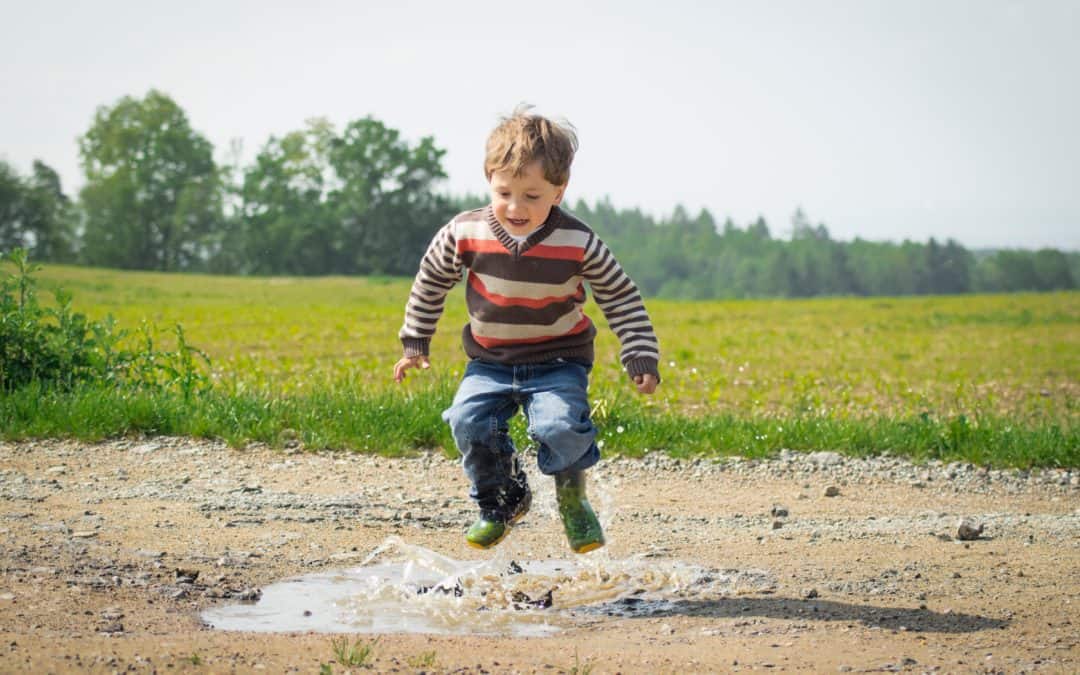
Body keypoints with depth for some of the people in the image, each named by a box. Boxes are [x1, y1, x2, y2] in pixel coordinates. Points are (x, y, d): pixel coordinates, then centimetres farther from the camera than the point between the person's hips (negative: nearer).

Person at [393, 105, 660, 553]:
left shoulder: (578, 243, -15)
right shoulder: (465, 234, -12)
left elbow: (621, 298, -2)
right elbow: (431, 282, 7)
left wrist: (641, 357, -6)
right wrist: (415, 343, 11)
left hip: (558, 361, -2)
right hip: (491, 363, 2)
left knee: (561, 425, -27)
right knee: (469, 421, -21)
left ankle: (572, 499, 6)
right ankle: (502, 501, 7)